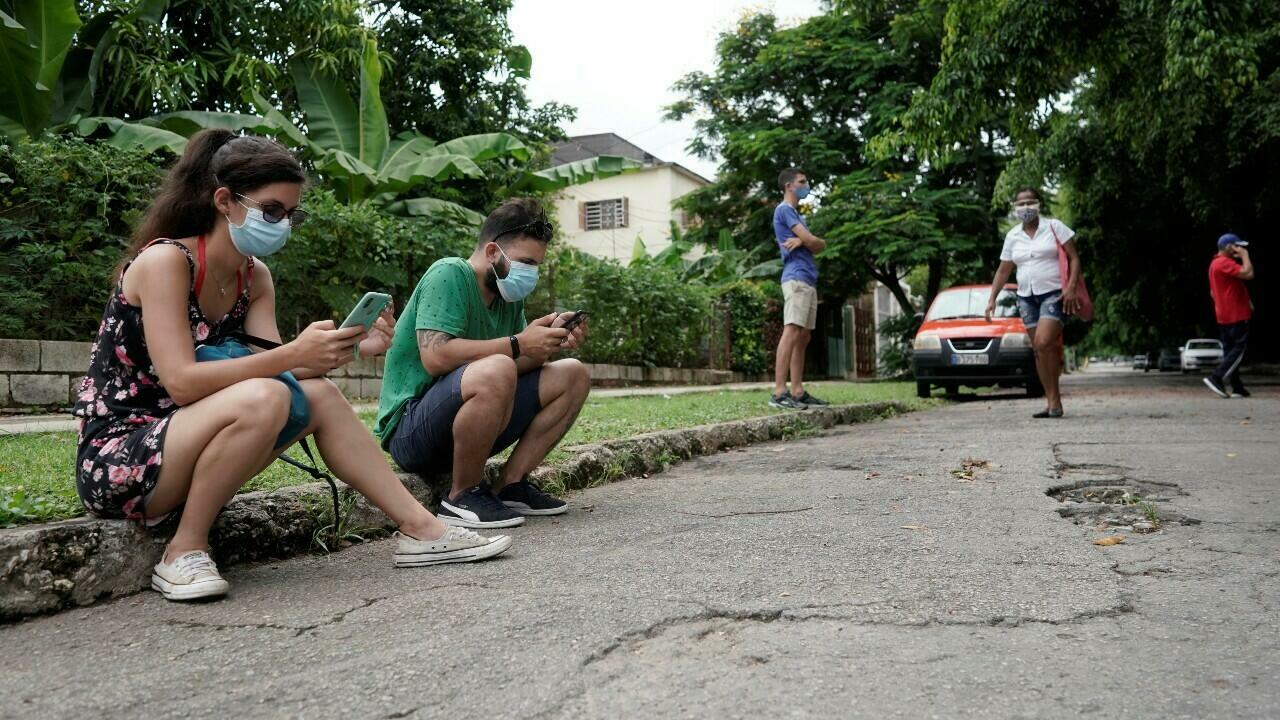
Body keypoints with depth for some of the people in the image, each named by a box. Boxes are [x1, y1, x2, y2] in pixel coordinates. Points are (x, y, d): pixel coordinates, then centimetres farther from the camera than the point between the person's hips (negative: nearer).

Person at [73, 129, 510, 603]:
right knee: (260, 397, -31)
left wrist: (346, 349, -21)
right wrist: (292, 355, -33)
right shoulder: (164, 260, -17)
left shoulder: (255, 277, 6)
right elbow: (181, 382, -26)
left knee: (319, 394, -6)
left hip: (184, 449, 7)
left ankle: (421, 529, -5)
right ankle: (186, 550, -15)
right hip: (114, 460, -7)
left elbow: (273, 368, -6)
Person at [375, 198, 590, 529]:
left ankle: (509, 485, -1)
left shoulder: (508, 296, 11)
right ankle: (462, 496, -17)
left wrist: (548, 344, -13)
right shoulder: (449, 274, -14)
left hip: (464, 424, 9)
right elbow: (435, 357, -27)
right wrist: (518, 344, -24)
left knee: (574, 374, 2)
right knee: (495, 371, -37)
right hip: (410, 427, -8)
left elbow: (520, 364, 6)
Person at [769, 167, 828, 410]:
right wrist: (806, 241, 12)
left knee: (803, 338, 6)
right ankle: (779, 392, -22)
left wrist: (803, 241, -7)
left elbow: (820, 245, 13)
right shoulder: (784, 210, -3)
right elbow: (813, 242, -11)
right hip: (797, 278, -10)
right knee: (792, 333, -17)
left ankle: (798, 392, 7)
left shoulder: (797, 215, 27)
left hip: (808, 281, 10)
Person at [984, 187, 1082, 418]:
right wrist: (992, 299, 9)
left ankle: (1054, 401, -10)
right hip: (1026, 297, 5)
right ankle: (1053, 402, 8)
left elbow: (1074, 258, -2)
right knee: (1039, 350, 3)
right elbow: (1003, 271, 16)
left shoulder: (1054, 227, 0)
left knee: (1043, 343, -21)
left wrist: (1071, 287, -13)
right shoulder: (1012, 236, 11)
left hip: (1054, 294, -5)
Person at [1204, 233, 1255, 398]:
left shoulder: (1215, 263, 19)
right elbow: (1248, 274, -26)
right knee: (1240, 348, -8)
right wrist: (1245, 255, -12)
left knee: (1230, 350, 8)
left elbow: (1213, 292, 25)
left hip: (1224, 315, 10)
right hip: (1236, 314, -10)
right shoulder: (1225, 263, -15)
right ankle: (1217, 378, -16)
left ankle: (1237, 388, 10)